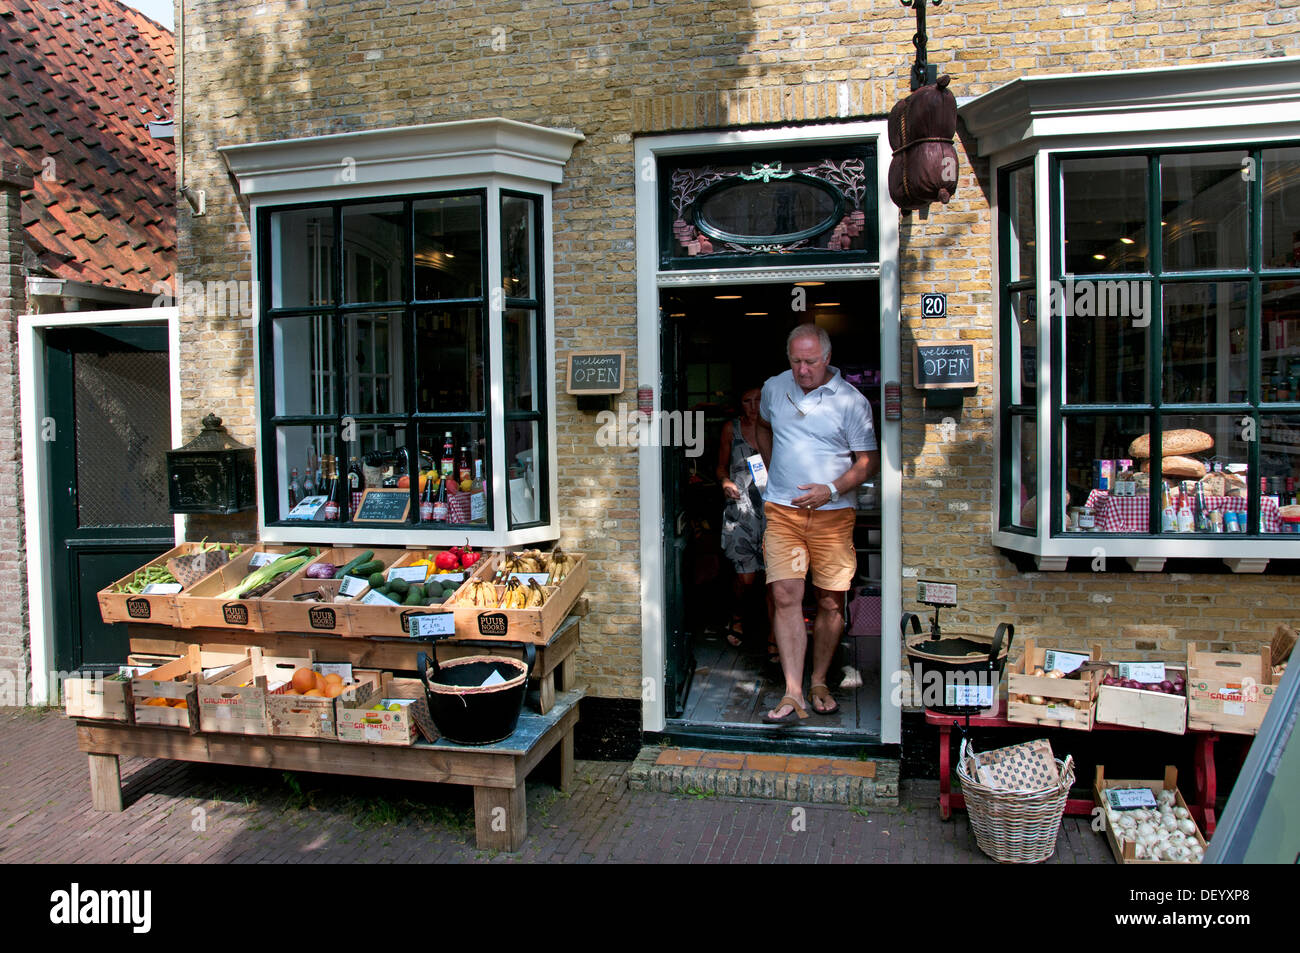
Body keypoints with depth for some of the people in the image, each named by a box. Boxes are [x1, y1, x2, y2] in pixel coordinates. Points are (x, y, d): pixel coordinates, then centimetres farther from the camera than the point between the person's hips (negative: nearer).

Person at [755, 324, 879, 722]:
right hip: (782, 510, 2)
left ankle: (818, 684, 22)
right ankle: (792, 695, -8)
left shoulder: (852, 401, -3)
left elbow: (869, 460, -2)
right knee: (785, 596, -9)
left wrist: (832, 490, -15)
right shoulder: (774, 388, 8)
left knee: (831, 602, 4)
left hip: (833, 513, -1)